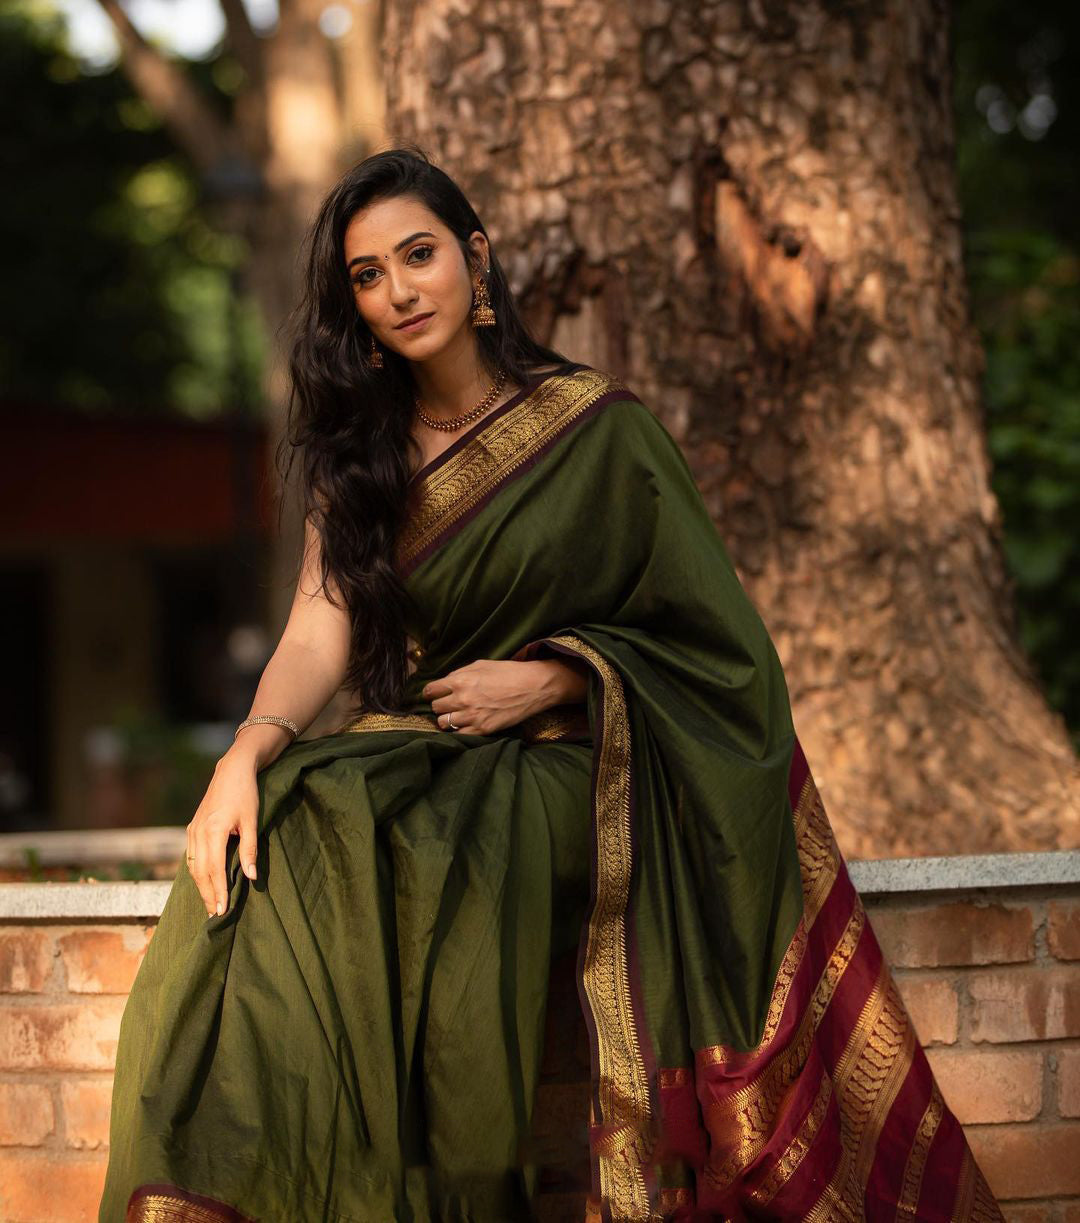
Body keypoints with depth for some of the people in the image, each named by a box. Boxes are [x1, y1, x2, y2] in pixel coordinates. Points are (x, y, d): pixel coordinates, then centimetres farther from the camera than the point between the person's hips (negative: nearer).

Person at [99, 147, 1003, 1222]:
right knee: (262, 855, -29)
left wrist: (549, 679, -12)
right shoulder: (357, 453, 13)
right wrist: (247, 752, -21)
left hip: (559, 764, -3)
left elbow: (706, 637, 2)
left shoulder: (595, 426, 2)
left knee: (421, 859, -36)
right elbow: (320, 632, -1)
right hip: (406, 756, 4)